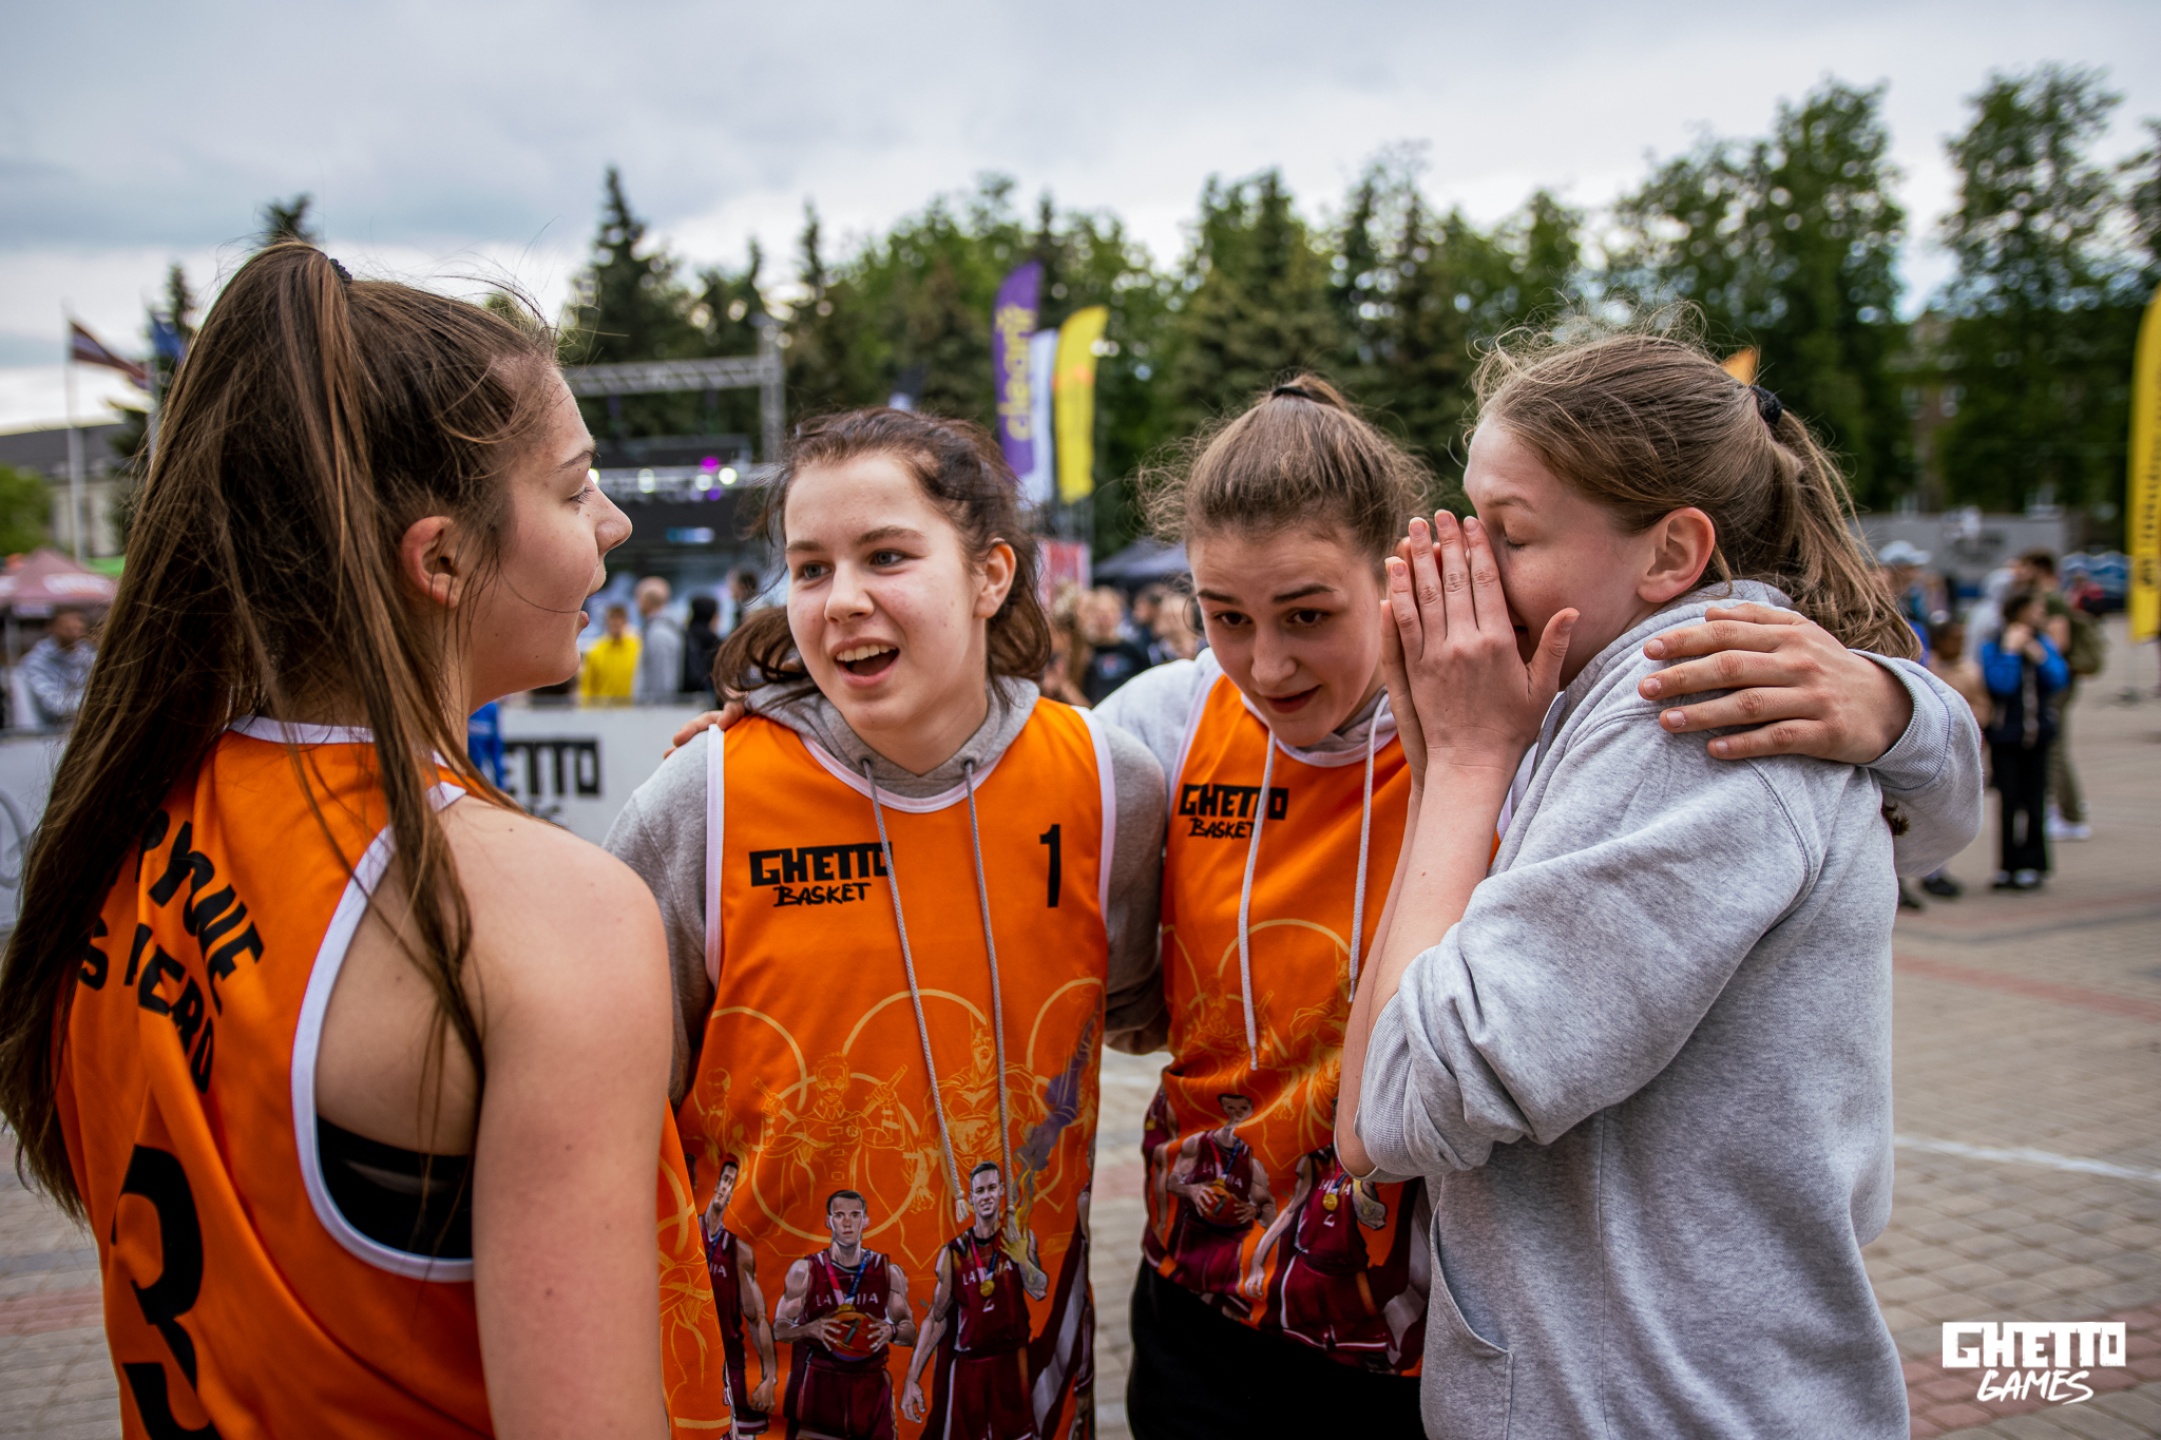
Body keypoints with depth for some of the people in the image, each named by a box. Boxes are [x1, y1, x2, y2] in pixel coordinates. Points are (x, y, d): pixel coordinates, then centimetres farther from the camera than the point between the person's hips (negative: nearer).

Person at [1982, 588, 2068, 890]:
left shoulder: (2043, 643, 8)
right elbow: (2001, 684, -17)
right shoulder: (1993, 647, -4)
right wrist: (2010, 650, -15)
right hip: (2005, 735, -3)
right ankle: (2008, 865, 7)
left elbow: (2059, 681, -2)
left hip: (2037, 732, 3)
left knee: (2035, 803, 3)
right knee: (2009, 802, -1)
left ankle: (2031, 865, 10)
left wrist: (2039, 656, -12)